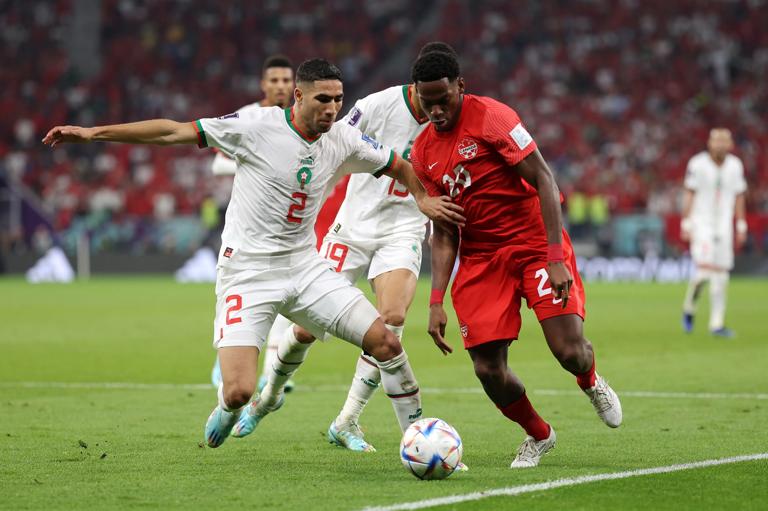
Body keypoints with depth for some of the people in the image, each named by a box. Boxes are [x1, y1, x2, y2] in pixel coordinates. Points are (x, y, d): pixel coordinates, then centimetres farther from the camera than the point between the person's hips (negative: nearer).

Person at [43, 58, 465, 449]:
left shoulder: (343, 140, 1)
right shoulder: (257, 127, -13)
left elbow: (398, 166, 21)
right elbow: (175, 132, -11)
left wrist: (423, 198, 2)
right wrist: (93, 133, -13)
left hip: (306, 267, 4)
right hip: (247, 272, -4)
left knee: (385, 342, -9)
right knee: (239, 393, -17)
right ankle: (227, 409, 21)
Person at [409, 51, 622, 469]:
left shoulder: (491, 117, -12)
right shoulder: (423, 153, 5)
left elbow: (544, 181, -14)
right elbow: (443, 234, 9)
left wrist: (555, 257, -22)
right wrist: (436, 301, 0)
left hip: (535, 243, -4)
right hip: (479, 257, 5)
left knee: (570, 352, -17)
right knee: (488, 369, -8)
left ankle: (591, 383, 22)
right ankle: (538, 435, 20)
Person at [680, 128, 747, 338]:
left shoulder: (735, 166, 3)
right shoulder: (698, 164, -9)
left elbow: (739, 197, 11)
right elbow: (689, 194, -5)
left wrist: (741, 226, 8)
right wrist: (686, 224, -9)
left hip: (724, 225, 4)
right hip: (701, 223, -4)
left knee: (721, 275, 3)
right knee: (703, 270, -18)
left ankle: (717, 323, 8)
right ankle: (689, 308, 7)